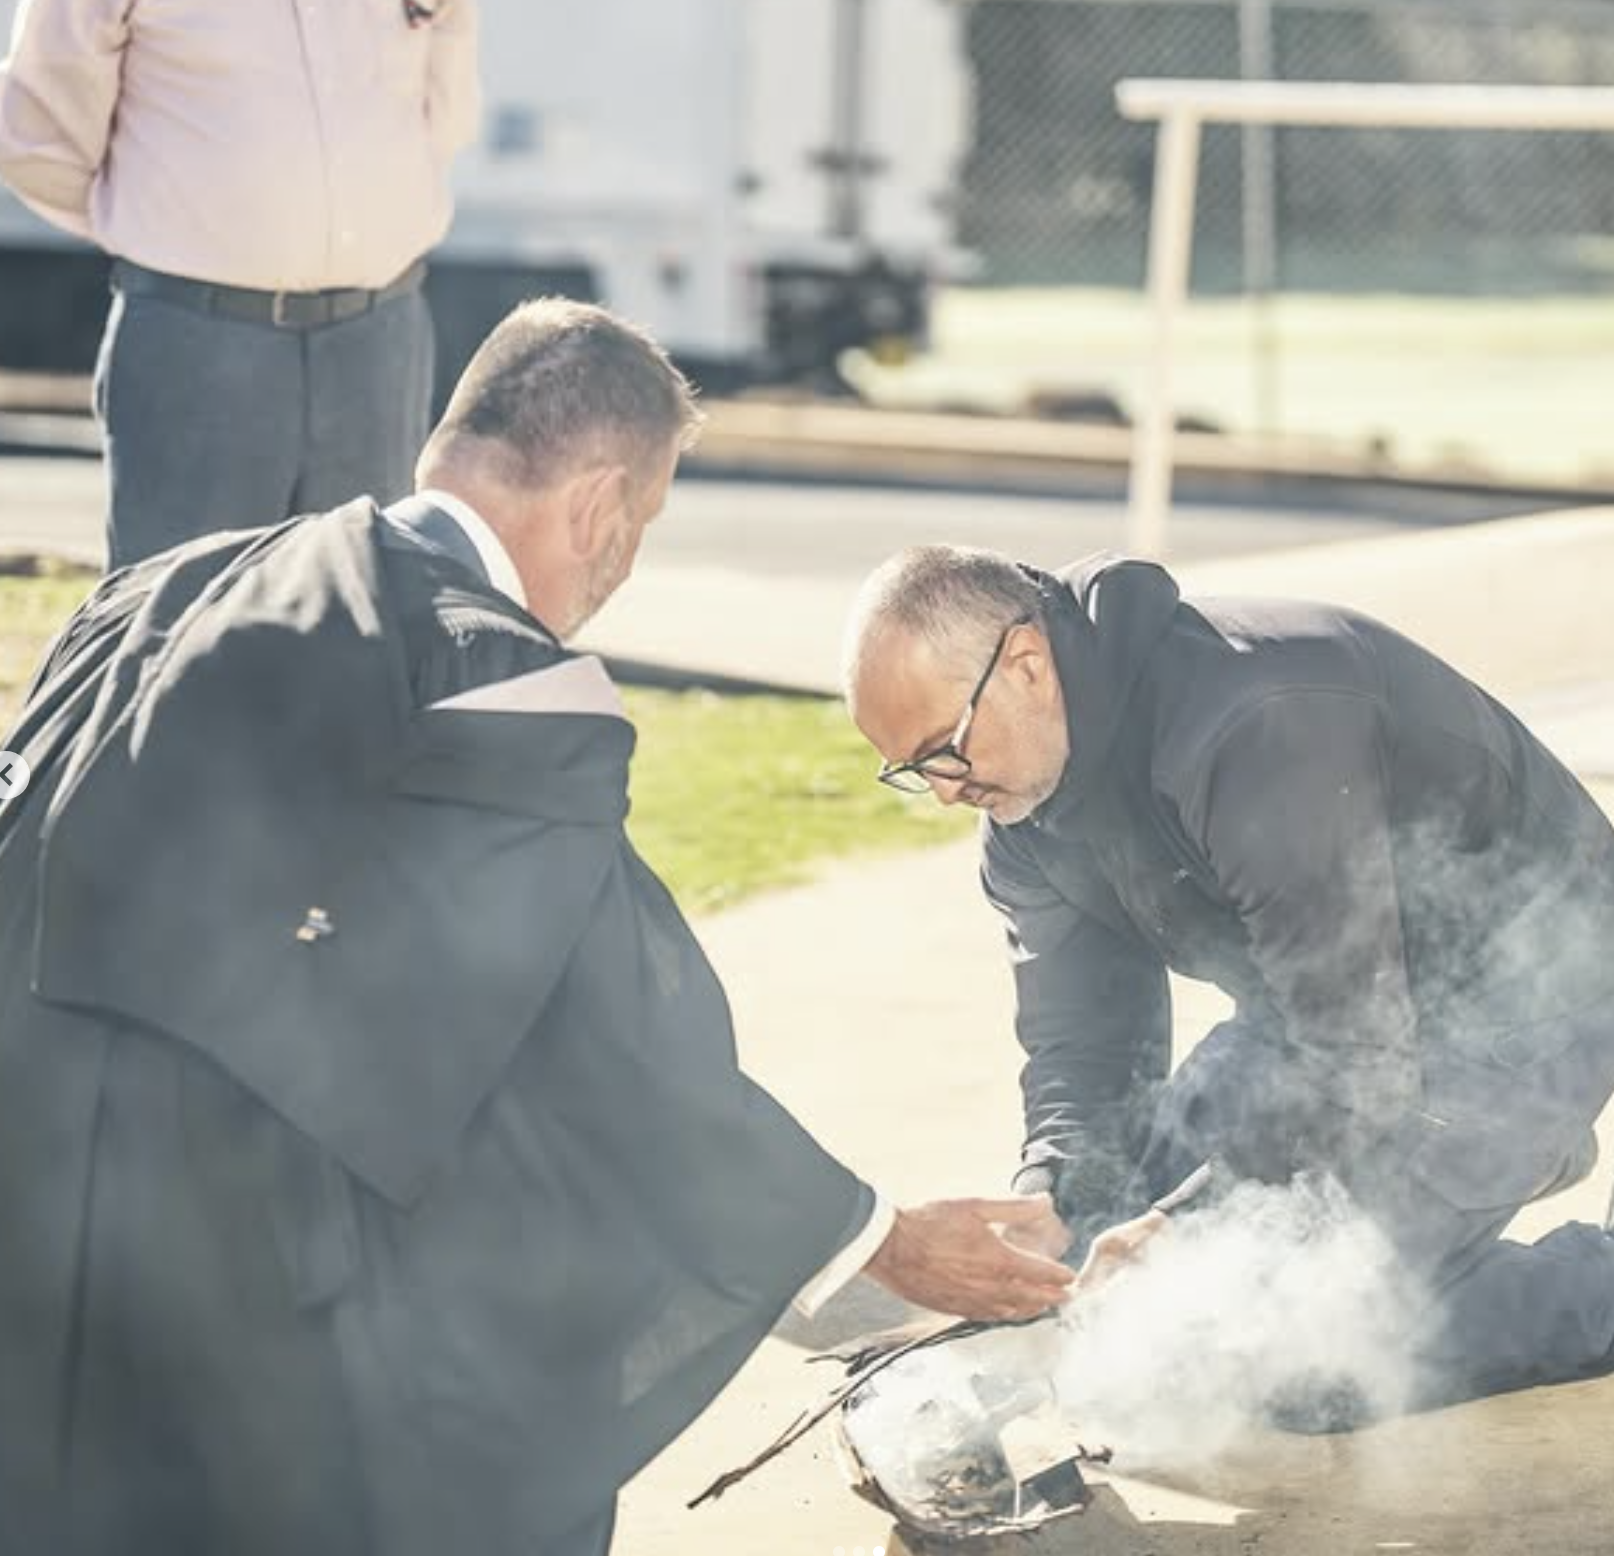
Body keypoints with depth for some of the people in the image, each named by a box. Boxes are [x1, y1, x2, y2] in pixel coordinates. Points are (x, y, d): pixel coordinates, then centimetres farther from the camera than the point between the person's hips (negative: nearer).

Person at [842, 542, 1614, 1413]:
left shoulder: (1264, 724, -34)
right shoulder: (1026, 803, -5)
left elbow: (1354, 1046, -32)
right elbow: (1079, 1042, -3)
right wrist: (1051, 1198, -23)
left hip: (1524, 1006, -9)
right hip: (1331, 1005, 9)